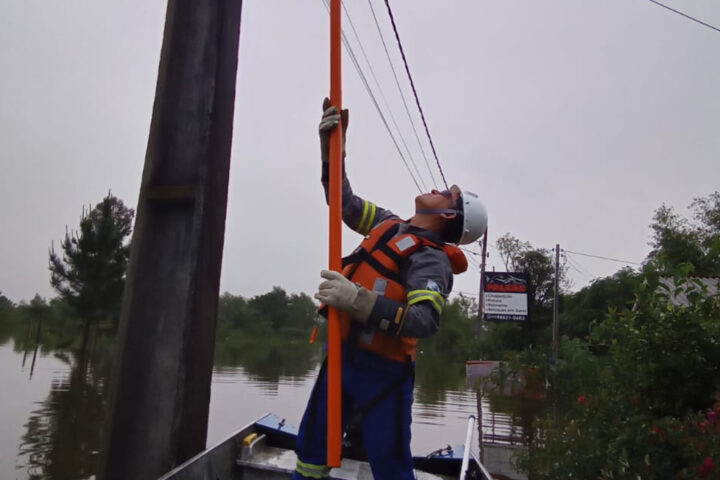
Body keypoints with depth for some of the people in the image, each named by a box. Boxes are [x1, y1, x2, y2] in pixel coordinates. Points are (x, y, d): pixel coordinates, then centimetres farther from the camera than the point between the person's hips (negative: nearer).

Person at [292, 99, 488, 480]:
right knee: (311, 448, 16)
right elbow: (345, 202, 18)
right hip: (342, 356, 7)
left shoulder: (432, 260, -12)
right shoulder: (388, 224, 10)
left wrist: (357, 300, -34)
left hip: (382, 371, -7)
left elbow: (425, 321, -27)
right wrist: (332, 144, 9)